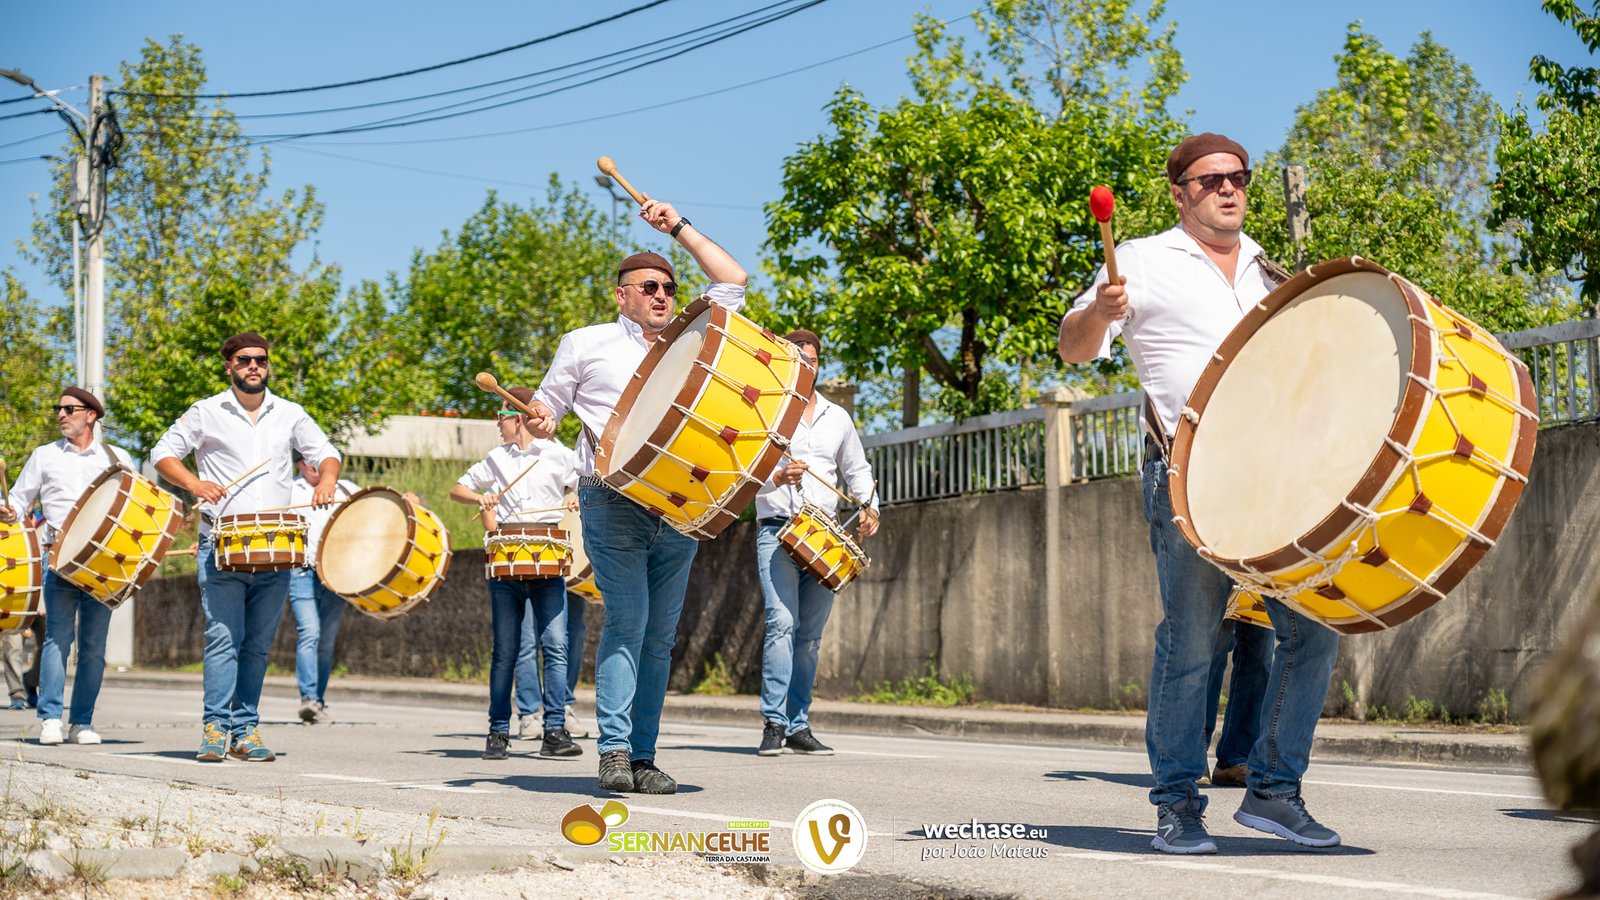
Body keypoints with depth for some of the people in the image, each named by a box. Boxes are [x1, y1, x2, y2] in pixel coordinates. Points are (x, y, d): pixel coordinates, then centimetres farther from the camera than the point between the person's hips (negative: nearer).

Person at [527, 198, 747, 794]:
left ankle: (642, 756, 3)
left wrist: (679, 227, 17)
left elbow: (732, 281, 19)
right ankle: (614, 749, -16)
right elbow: (547, 409, 14)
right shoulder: (587, 344, 12)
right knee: (627, 620, -16)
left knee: (660, 633, 1)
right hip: (613, 501, -4)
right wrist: (538, 423, -10)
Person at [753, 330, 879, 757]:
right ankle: (774, 723, -18)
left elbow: (856, 468, 25)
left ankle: (798, 726, 9)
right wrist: (777, 477, -21)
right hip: (777, 530, -4)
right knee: (781, 623, -18)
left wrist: (869, 506, 6)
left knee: (810, 634, 4)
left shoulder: (837, 417, 18)